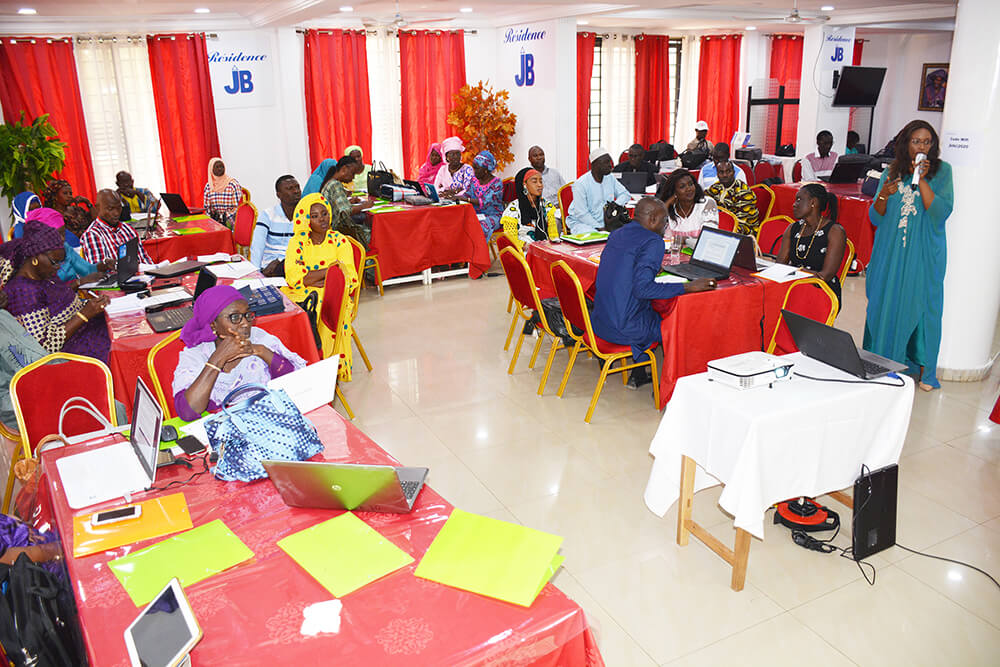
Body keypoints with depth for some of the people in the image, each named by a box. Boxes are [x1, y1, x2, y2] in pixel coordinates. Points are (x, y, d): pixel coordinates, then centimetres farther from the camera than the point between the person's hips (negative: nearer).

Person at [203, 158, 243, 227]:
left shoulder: (233, 183, -4)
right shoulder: (208, 186, 9)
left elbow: (237, 206, -5)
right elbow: (207, 207, 14)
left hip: (228, 219, -3)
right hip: (214, 219, 3)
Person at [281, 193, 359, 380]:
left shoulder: (339, 241, 5)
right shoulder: (297, 242, 6)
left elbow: (349, 278, -4)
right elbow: (295, 278, -9)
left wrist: (310, 277, -11)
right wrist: (331, 268, -12)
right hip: (301, 295, 1)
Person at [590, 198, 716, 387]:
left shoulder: (617, 234, 8)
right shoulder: (653, 241, -16)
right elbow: (642, 288, -27)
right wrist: (688, 287, -22)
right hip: (624, 329, -8)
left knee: (656, 312, 32)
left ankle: (638, 375, 34)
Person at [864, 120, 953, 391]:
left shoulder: (941, 171, -1)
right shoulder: (891, 173, 6)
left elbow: (940, 212, -13)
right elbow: (876, 219, 5)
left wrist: (921, 179, -17)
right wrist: (884, 195, -14)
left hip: (924, 255, -2)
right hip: (891, 254, 2)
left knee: (921, 304, 1)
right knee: (886, 304, 5)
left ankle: (924, 368, 14)